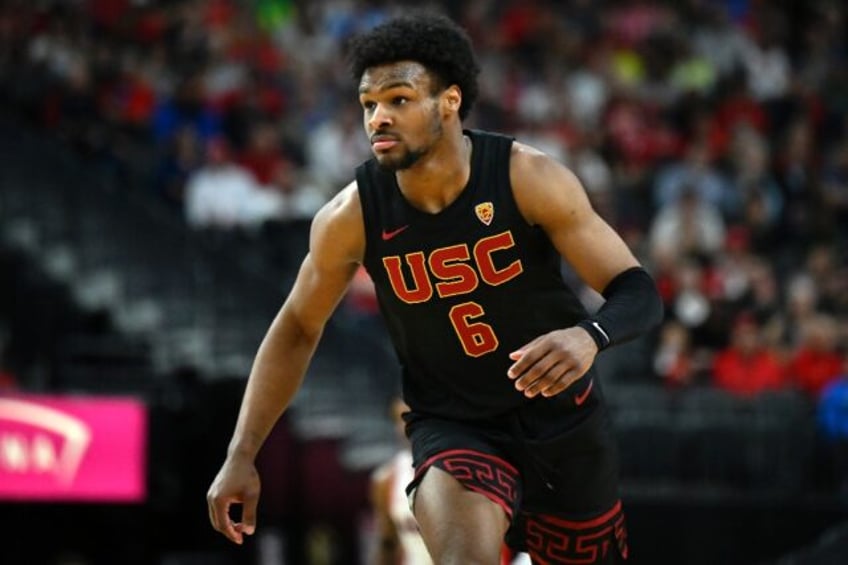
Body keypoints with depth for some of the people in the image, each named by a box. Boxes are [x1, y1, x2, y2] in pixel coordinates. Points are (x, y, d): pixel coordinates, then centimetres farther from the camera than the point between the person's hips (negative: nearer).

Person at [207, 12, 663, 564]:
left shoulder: (529, 179, -20)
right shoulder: (351, 217, -16)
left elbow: (639, 292, -19)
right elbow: (297, 329, 1)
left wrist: (589, 335, -42)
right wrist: (242, 455, -4)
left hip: (561, 418, 1)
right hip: (453, 428, -1)